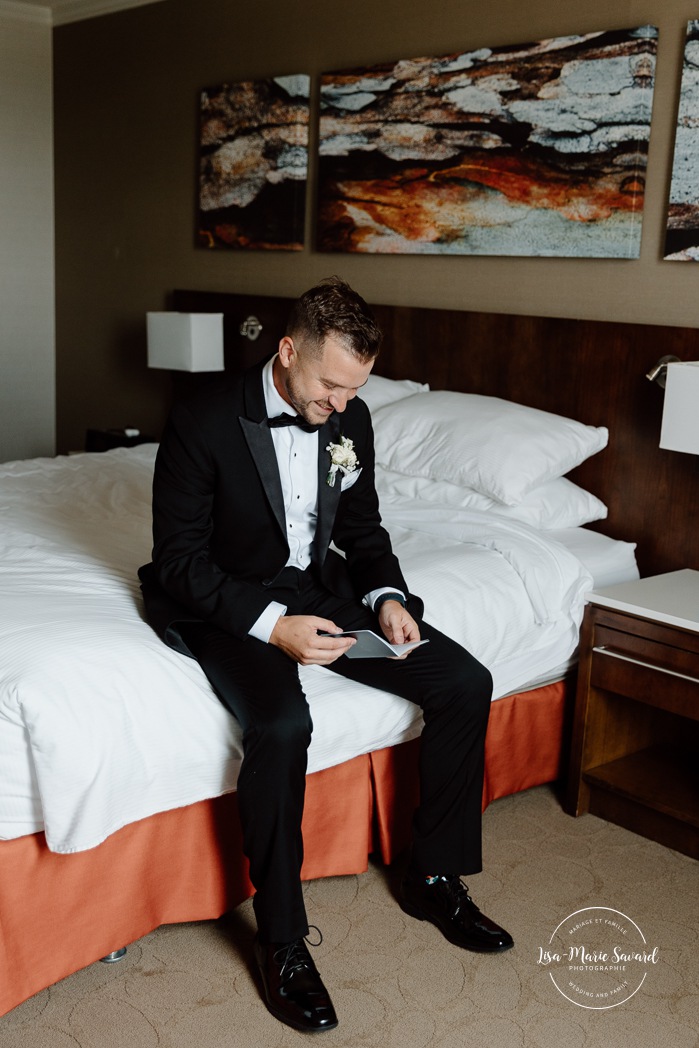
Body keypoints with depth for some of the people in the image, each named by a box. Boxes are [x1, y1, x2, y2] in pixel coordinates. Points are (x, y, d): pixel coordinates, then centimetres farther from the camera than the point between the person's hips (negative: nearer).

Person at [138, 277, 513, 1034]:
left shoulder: (351, 418, -1)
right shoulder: (202, 425, -19)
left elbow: (362, 529, 11)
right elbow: (178, 558, -16)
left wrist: (386, 596, -10)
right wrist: (271, 625, -28)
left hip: (317, 587, 6)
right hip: (225, 602, -6)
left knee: (465, 682, -7)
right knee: (280, 724, -35)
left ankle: (433, 876, 9)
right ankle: (280, 938, -14)